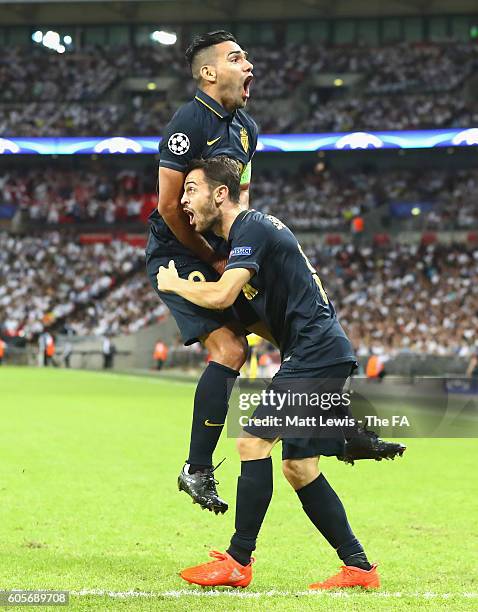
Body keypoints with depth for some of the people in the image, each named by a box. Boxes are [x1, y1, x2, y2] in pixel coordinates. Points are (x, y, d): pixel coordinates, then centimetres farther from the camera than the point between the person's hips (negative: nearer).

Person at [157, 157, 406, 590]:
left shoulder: (251, 228, -12)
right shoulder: (252, 229, 19)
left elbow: (221, 296, -24)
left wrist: (173, 284, -4)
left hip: (315, 355, -11)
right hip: (324, 355, 11)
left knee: (253, 442, -15)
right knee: (299, 467, 10)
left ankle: (238, 562, -13)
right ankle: (359, 567, 11)